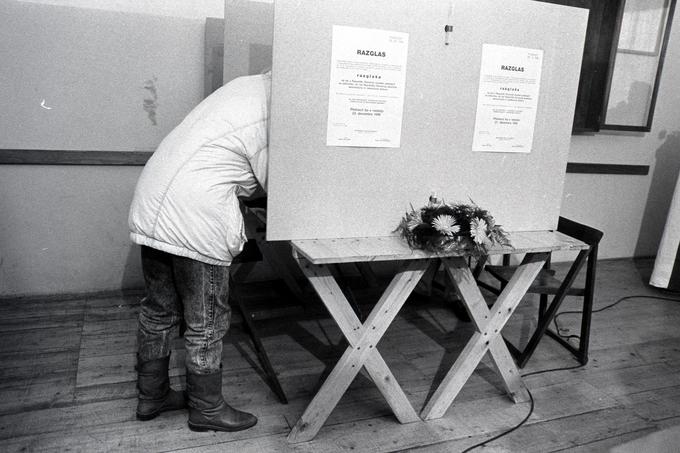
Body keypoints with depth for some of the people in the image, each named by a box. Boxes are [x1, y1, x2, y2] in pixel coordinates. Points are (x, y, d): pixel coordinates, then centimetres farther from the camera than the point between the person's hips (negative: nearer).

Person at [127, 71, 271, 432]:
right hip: (194, 224, -10)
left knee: (159, 310, 20)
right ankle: (207, 409, 25)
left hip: (150, 209, 10)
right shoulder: (270, 117, -14)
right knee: (206, 324, 7)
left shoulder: (252, 85, 13)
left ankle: (151, 396, 37)